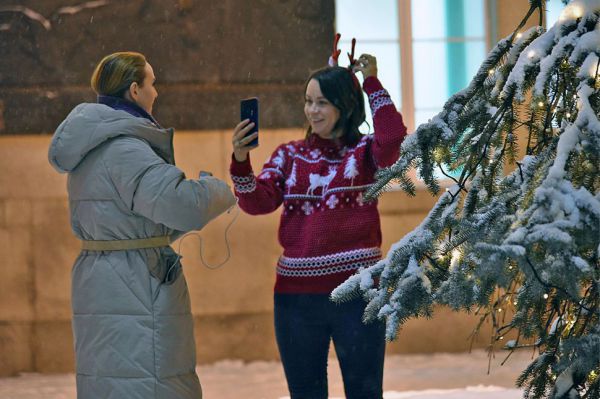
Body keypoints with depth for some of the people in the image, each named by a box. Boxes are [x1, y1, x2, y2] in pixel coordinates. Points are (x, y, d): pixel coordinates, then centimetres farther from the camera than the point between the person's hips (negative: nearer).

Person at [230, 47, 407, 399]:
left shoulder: (365, 152, 1)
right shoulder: (290, 155, 10)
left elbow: (393, 139, -21)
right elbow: (258, 203, -3)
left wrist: (371, 82, -13)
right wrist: (241, 161, -21)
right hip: (297, 294, 3)